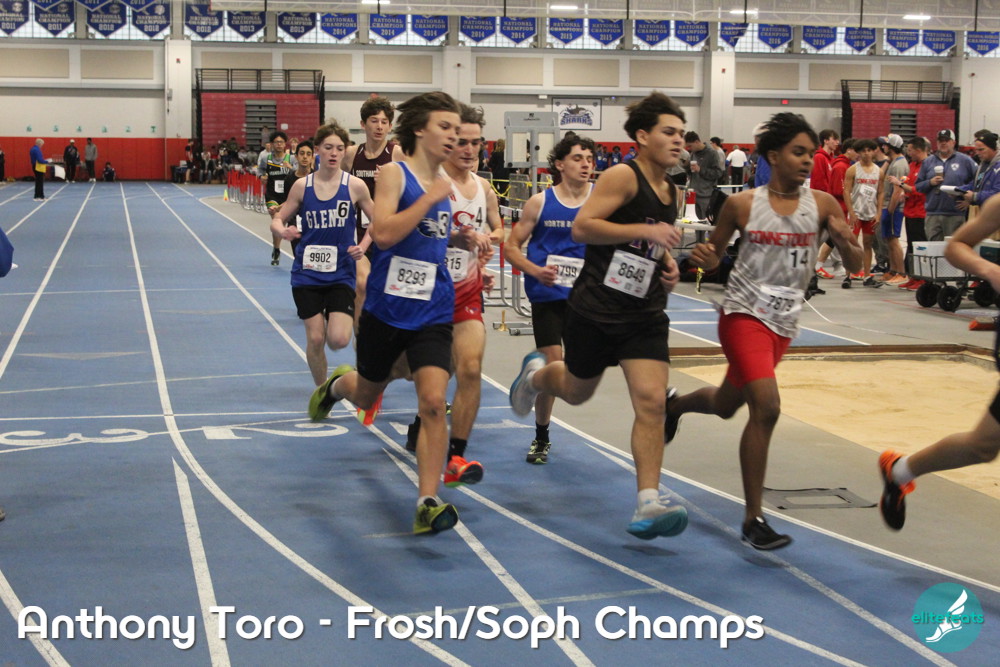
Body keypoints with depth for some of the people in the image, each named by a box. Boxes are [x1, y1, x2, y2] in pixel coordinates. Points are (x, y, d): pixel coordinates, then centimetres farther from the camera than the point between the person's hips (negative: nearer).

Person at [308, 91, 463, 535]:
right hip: (386, 309, -3)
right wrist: (429, 199, -23)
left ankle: (427, 504, -13)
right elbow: (384, 232, -24)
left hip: (432, 312, 3)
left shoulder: (445, 185, 8)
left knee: (433, 402, -15)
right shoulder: (394, 173, -9)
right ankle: (336, 384, 56)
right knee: (365, 398, 19)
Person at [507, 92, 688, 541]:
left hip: (645, 315, 5)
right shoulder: (623, 177, -14)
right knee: (577, 392, 17)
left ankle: (647, 504, -11)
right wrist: (644, 230, -28)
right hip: (595, 310, -5)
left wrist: (669, 266, 8)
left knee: (651, 401, -11)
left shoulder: (671, 193, 10)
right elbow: (582, 227, -23)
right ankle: (536, 374, 53)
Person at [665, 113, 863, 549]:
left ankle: (674, 405, 57)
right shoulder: (742, 205, -6)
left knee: (726, 406, 20)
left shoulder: (823, 205, -2)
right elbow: (715, 255, 7)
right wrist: (704, 257, -17)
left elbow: (855, 265, -1)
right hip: (744, 313, -4)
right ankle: (753, 520, -11)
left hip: (784, 322, 4)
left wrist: (843, 241, -23)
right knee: (766, 407, -21)